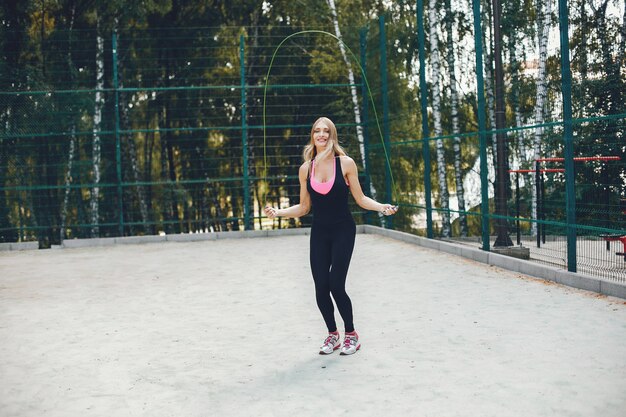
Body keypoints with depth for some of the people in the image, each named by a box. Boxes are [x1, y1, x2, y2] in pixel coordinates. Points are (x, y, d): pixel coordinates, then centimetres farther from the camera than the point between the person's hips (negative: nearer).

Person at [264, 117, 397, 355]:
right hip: (319, 233, 3)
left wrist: (381, 207, -16)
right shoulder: (306, 169, 2)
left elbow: (360, 199, 0)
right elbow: (303, 207, 7)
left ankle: (351, 334, 13)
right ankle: (332, 334, 24)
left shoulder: (345, 163, -6)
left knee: (336, 284, -10)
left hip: (343, 231, -3)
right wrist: (278, 212, -6)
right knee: (321, 287, 0)